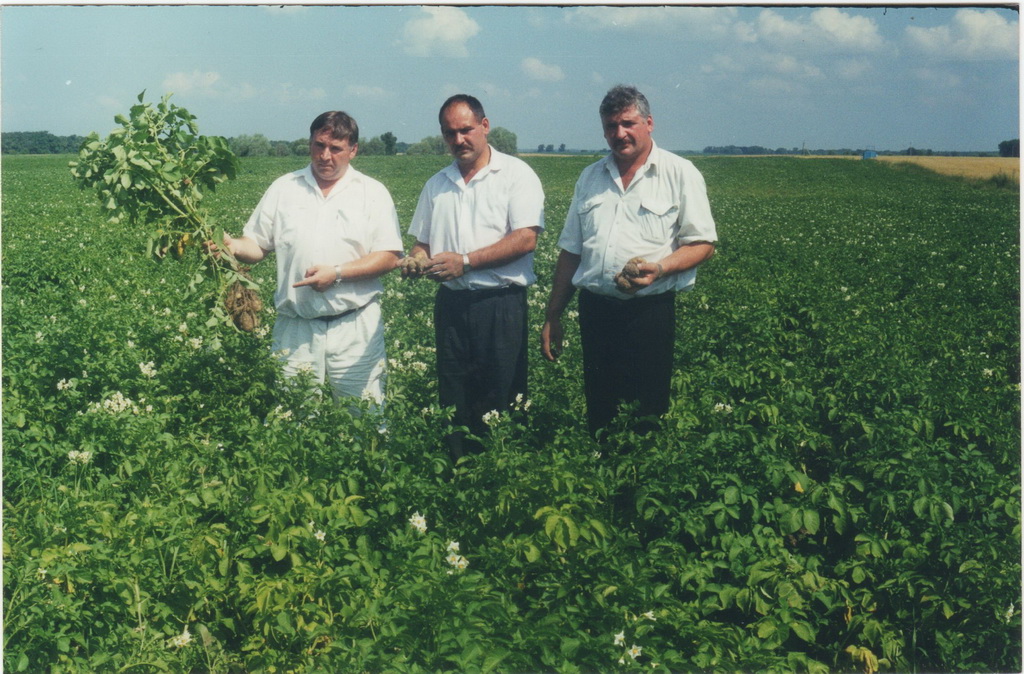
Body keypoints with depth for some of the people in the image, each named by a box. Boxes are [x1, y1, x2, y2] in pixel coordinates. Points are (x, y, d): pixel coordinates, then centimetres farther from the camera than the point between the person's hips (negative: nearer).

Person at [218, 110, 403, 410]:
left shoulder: (373, 192, 4)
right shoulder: (283, 188, 12)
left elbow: (390, 257, -3)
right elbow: (257, 245, 11)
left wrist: (337, 273, -14)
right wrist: (232, 246, -11)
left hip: (355, 328, -2)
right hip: (295, 329, 2)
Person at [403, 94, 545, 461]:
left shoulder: (516, 174, -2)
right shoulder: (436, 184, 17)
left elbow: (526, 238, -13)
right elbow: (421, 242, 21)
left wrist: (465, 261, -17)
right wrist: (416, 261, -3)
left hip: (500, 303, -5)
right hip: (451, 303, 5)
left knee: (501, 403, -2)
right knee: (452, 400, 8)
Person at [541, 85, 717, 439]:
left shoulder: (680, 174, 1)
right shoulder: (589, 177, 16)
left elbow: (703, 244, -1)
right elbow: (570, 251, 18)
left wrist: (660, 268, -20)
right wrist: (552, 315, 14)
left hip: (650, 310, -4)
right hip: (595, 309, 5)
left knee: (648, 413, -2)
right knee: (598, 410, 9)